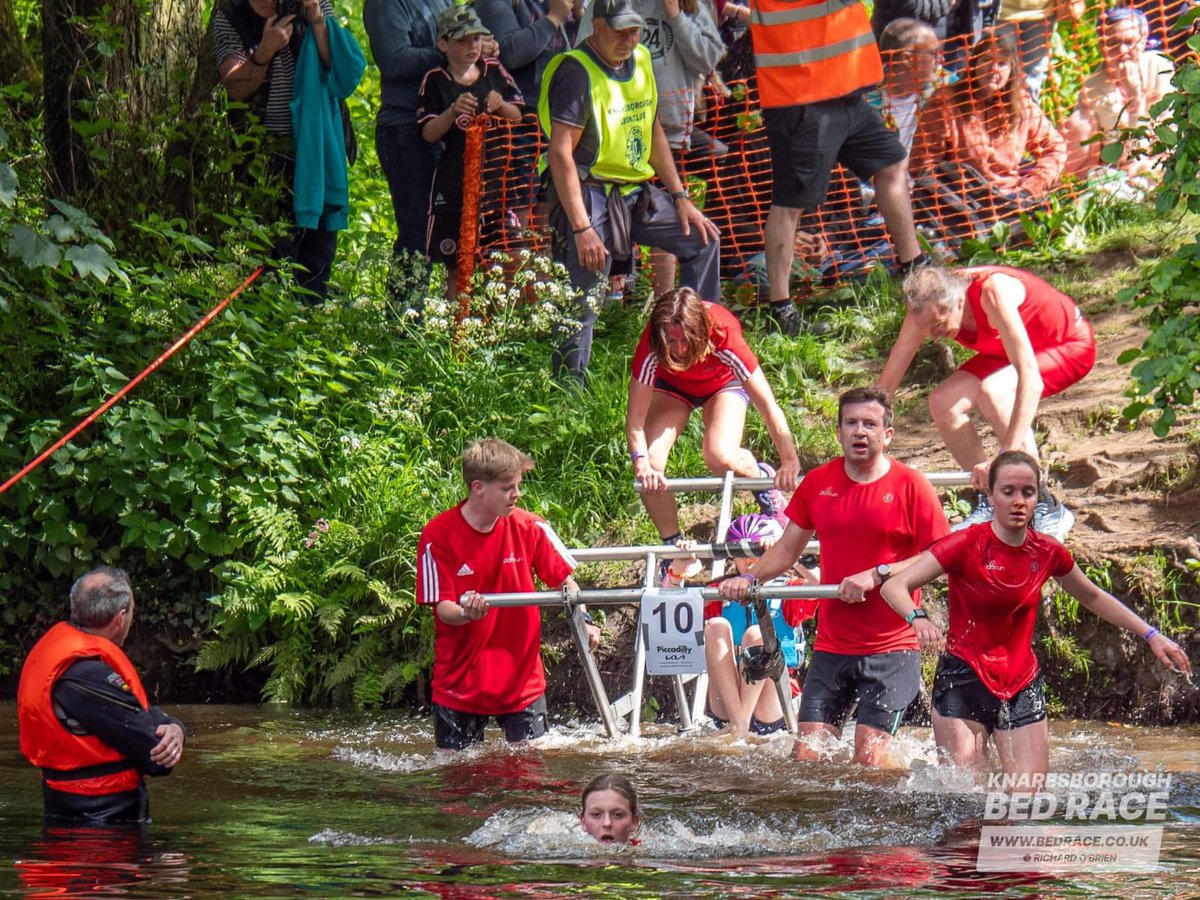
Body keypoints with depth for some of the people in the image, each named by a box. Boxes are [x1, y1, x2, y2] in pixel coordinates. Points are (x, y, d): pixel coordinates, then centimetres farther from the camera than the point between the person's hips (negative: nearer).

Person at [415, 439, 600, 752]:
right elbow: (442, 608, -11)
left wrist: (583, 620, -11)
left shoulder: (530, 527, -4)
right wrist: (466, 613, -33)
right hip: (459, 679, -2)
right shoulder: (438, 536, -11)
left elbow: (563, 579, 6)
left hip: (521, 676, 2)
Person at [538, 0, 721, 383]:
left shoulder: (640, 61, 9)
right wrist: (581, 228, -26)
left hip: (637, 192, 8)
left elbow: (654, 133, 20)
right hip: (591, 192, -8)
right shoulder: (576, 72, -16)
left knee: (703, 239, 13)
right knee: (583, 301, -12)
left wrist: (680, 198, 15)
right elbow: (561, 153, -21)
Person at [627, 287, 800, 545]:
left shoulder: (724, 336, -40)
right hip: (673, 385, 2)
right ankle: (672, 545, 1)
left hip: (723, 382, -2)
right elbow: (636, 416, -32)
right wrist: (641, 463, -48)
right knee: (651, 462, -20)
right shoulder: (651, 345, -36)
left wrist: (790, 462, -38)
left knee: (720, 457, -27)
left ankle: (763, 478, 8)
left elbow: (767, 404, -36)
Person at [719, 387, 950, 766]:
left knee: (870, 756, -13)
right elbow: (787, 549, 19)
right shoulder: (818, 483, 10)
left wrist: (877, 575, -16)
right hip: (830, 646, 4)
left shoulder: (911, 485, -3)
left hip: (890, 649, -4)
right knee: (806, 756, -3)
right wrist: (748, 578, 2)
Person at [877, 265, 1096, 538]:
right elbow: (886, 384, -12)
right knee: (943, 401, -13)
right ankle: (989, 503, 3)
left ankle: (1046, 508, -23)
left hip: (1071, 346, -7)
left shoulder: (993, 293, -38)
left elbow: (1031, 380, -46)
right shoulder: (929, 308, -19)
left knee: (992, 392, -32)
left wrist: (1008, 457, -52)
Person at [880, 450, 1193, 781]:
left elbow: (1093, 598, 20)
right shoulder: (967, 545, -12)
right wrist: (917, 619, -40)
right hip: (963, 681, -4)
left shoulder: (1047, 553, 1)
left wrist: (1151, 635, 16)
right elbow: (894, 586, -19)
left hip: (1022, 686, 4)